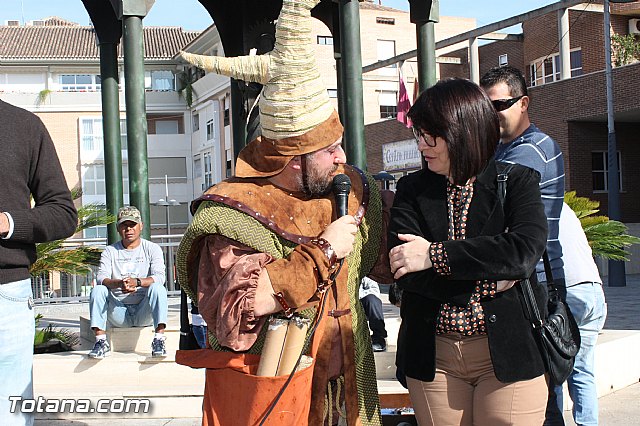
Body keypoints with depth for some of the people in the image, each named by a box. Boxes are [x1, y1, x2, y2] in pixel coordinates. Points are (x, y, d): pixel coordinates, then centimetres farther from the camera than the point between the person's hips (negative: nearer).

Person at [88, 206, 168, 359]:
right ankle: (101, 341, -27)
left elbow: (159, 277, -11)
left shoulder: (152, 248, 6)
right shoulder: (110, 251, 10)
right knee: (97, 290, -21)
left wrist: (137, 282, -32)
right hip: (118, 313, 2)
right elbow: (101, 278, -8)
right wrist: (118, 283, -32)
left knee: (157, 288, -28)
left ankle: (159, 339, -35)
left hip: (144, 312, -2)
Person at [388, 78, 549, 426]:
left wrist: (434, 255, -18)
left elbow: (524, 252, -19)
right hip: (432, 357, 2)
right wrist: (491, 282, -15)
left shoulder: (517, 182, 0)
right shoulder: (412, 190, 6)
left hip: (508, 353, -2)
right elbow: (403, 270, -9)